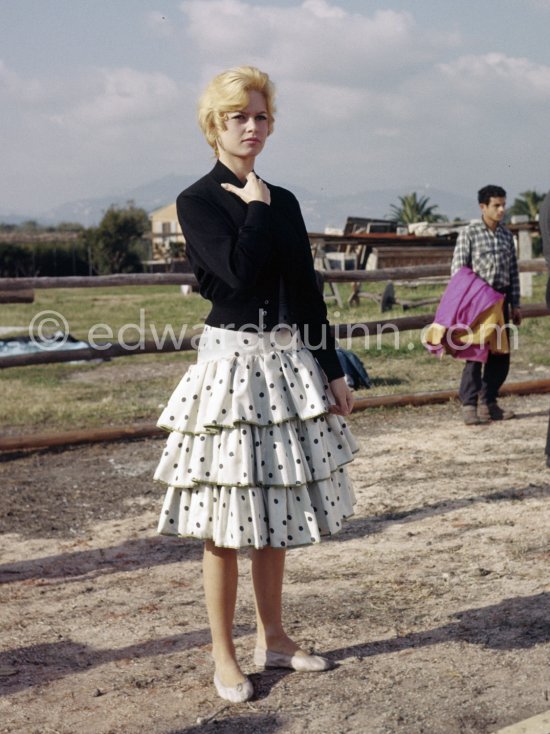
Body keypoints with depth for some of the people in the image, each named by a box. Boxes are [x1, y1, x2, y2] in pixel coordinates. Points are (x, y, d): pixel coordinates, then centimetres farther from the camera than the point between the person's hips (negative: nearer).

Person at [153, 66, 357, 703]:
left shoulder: (283, 202, 12)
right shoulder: (197, 201, -5)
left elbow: (309, 292, 13)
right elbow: (239, 272, -22)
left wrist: (333, 372, 11)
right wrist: (256, 208, -8)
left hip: (288, 361, 6)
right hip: (233, 358, -6)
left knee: (275, 511, 13)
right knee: (227, 523, 0)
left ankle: (272, 638, 27)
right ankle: (224, 657, 13)